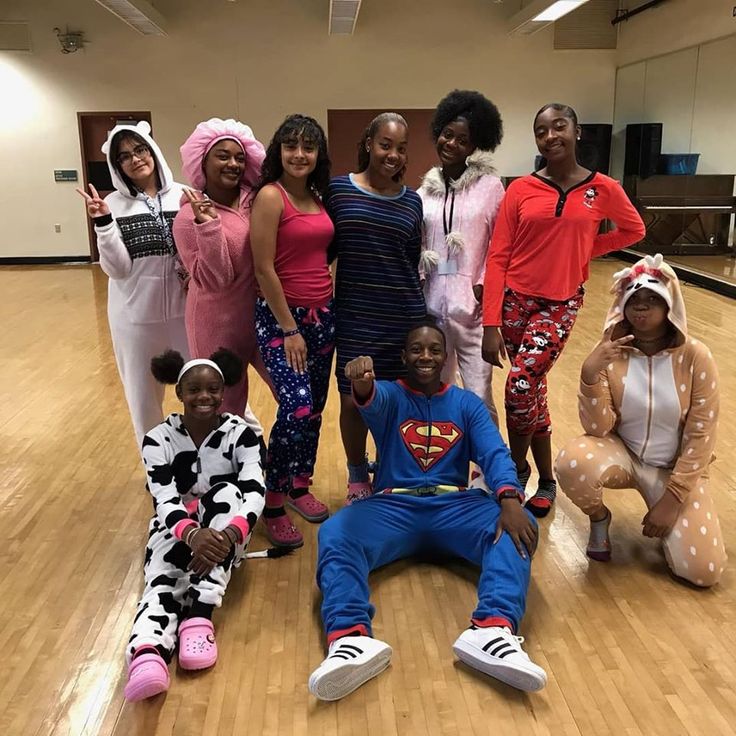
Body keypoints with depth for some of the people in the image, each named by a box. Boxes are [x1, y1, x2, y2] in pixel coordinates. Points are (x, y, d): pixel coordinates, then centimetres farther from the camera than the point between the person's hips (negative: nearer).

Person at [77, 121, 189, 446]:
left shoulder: (183, 196, -2)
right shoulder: (113, 205, -5)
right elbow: (117, 269, -11)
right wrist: (103, 224, -22)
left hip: (184, 309, 1)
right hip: (136, 316, 0)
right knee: (144, 395, 12)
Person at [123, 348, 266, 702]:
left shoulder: (242, 433, -7)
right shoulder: (158, 439, -6)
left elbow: (254, 493, -21)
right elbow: (165, 500, -20)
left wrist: (229, 535, -43)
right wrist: (192, 534, -44)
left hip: (224, 530, 0)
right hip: (176, 528, 0)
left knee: (227, 492, -32)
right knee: (164, 577, -32)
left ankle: (199, 616, -41)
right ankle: (147, 652, -65)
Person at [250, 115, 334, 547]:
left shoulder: (319, 195, 9)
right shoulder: (270, 196, -12)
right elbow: (264, 269, -15)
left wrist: (324, 314, 7)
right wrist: (289, 328, -15)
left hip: (323, 313, 7)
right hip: (281, 315, -7)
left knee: (315, 408, 13)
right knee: (297, 408, -15)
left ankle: (300, 487, 31)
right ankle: (273, 504, 3)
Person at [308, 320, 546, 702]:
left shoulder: (467, 403, 15)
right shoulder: (391, 395, 9)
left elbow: (495, 453, -2)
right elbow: (372, 400, -17)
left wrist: (509, 500, -25)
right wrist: (362, 385, -45)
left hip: (455, 504, 1)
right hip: (394, 505, -1)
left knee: (519, 529, -29)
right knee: (334, 534, -31)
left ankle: (493, 630, -50)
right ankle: (350, 638, -53)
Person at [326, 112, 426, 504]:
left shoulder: (412, 201, 4)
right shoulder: (338, 189, -2)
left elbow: (413, 262, 10)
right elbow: (324, 250, 3)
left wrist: (413, 307, 11)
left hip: (403, 317, 1)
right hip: (354, 317, -1)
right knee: (353, 400, 6)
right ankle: (357, 478, 30)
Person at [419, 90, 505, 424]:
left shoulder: (490, 186, -2)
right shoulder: (426, 189, 9)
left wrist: (484, 286, -12)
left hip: (472, 307, -4)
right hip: (431, 306, 4)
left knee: (478, 398, -3)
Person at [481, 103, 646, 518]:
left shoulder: (603, 189, -2)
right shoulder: (521, 189, -4)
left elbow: (634, 230, 16)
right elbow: (497, 258, -6)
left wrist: (584, 251, 3)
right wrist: (491, 324, -12)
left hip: (561, 304, -1)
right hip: (516, 300, 1)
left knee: (521, 387, -15)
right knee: (533, 391, 9)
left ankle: (517, 466, 12)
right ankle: (546, 480, 28)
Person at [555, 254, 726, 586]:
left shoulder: (695, 356, -14)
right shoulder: (610, 353, -12)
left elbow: (701, 436, -11)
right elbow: (597, 429, -17)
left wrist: (672, 499, -14)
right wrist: (590, 373, -32)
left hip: (676, 467, 0)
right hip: (622, 453, 0)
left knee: (703, 571, -14)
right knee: (571, 462, -35)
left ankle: (666, 515, 19)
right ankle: (599, 519, 1)